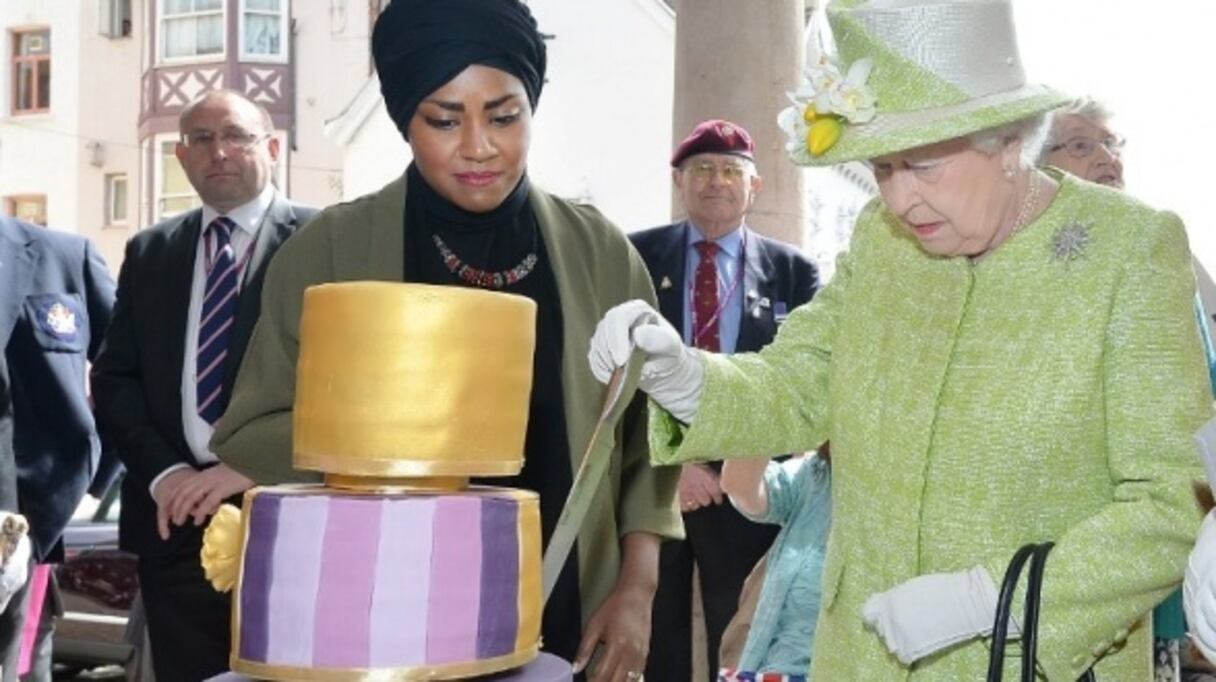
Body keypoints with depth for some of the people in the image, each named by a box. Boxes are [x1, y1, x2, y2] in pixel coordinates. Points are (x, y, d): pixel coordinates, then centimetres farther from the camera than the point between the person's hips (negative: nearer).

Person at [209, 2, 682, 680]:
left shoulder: (600, 253, 0)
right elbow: (248, 439, -2)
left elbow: (645, 437, 5)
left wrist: (637, 589, -6)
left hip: (568, 627, 2)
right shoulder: (327, 252, -4)